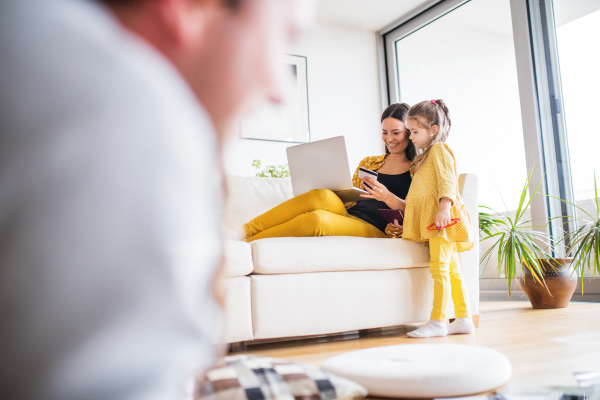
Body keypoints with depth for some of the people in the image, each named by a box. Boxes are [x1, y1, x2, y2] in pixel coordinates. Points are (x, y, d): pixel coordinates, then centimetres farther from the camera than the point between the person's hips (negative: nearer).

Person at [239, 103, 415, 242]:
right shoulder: (369, 162, 25)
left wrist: (388, 198, -15)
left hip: (376, 230, -4)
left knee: (317, 218, -34)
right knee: (323, 196, -32)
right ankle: (244, 230, -35)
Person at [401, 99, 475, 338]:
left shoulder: (439, 149, -1)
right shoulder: (426, 156, 28)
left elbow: (447, 180, -15)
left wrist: (444, 206, -28)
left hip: (441, 216, -10)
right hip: (431, 220, 10)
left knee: (439, 267, -13)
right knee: (452, 270, 8)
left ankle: (437, 321, -13)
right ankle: (464, 319, 11)